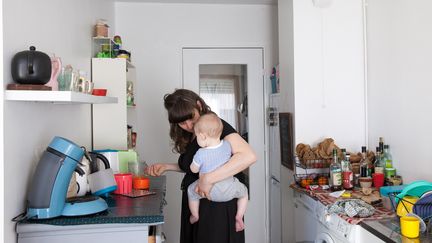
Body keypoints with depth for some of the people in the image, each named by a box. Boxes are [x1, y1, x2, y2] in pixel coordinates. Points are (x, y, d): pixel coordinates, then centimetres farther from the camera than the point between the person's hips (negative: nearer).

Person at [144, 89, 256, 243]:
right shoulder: (188, 137, 7)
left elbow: (249, 156, -32)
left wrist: (208, 179, -34)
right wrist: (166, 167, 7)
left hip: (218, 207, -7)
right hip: (194, 206, 8)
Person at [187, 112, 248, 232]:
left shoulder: (200, 154, -23)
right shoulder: (227, 145, -12)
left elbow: (194, 169, -5)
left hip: (210, 192, -2)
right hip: (229, 190, 2)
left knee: (191, 190, 26)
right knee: (244, 191, 30)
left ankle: (195, 216, 38)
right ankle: (239, 216, 18)